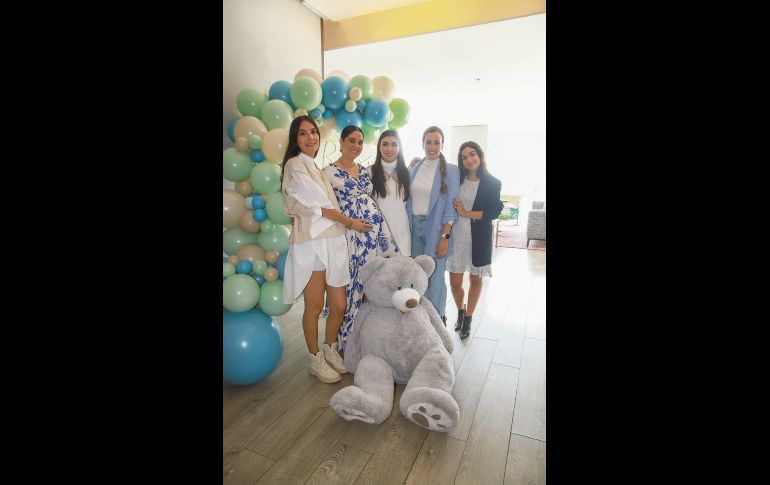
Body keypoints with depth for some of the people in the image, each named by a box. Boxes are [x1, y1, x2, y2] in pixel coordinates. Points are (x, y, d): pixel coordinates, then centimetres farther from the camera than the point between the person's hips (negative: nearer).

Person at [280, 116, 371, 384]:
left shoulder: (315, 168, 23)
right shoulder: (295, 164, -3)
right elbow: (318, 206, -8)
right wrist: (350, 221, -1)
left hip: (333, 243, 7)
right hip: (311, 243, -7)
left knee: (339, 305, 8)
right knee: (314, 307, 4)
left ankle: (330, 350, 31)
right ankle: (316, 359, 23)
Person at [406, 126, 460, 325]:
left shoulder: (450, 170, -2)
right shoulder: (415, 168, 11)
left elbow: (450, 207, -6)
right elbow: (409, 199, 13)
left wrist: (445, 237, -13)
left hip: (436, 228, -4)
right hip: (414, 226, 4)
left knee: (435, 276, -1)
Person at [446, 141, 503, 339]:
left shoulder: (492, 183, -2)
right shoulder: (457, 179, 3)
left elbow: (494, 211, -6)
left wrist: (467, 213, -13)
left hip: (479, 238, -1)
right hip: (456, 235, 1)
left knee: (476, 278, 12)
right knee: (455, 282, 4)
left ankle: (468, 318, 32)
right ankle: (460, 311, 34)